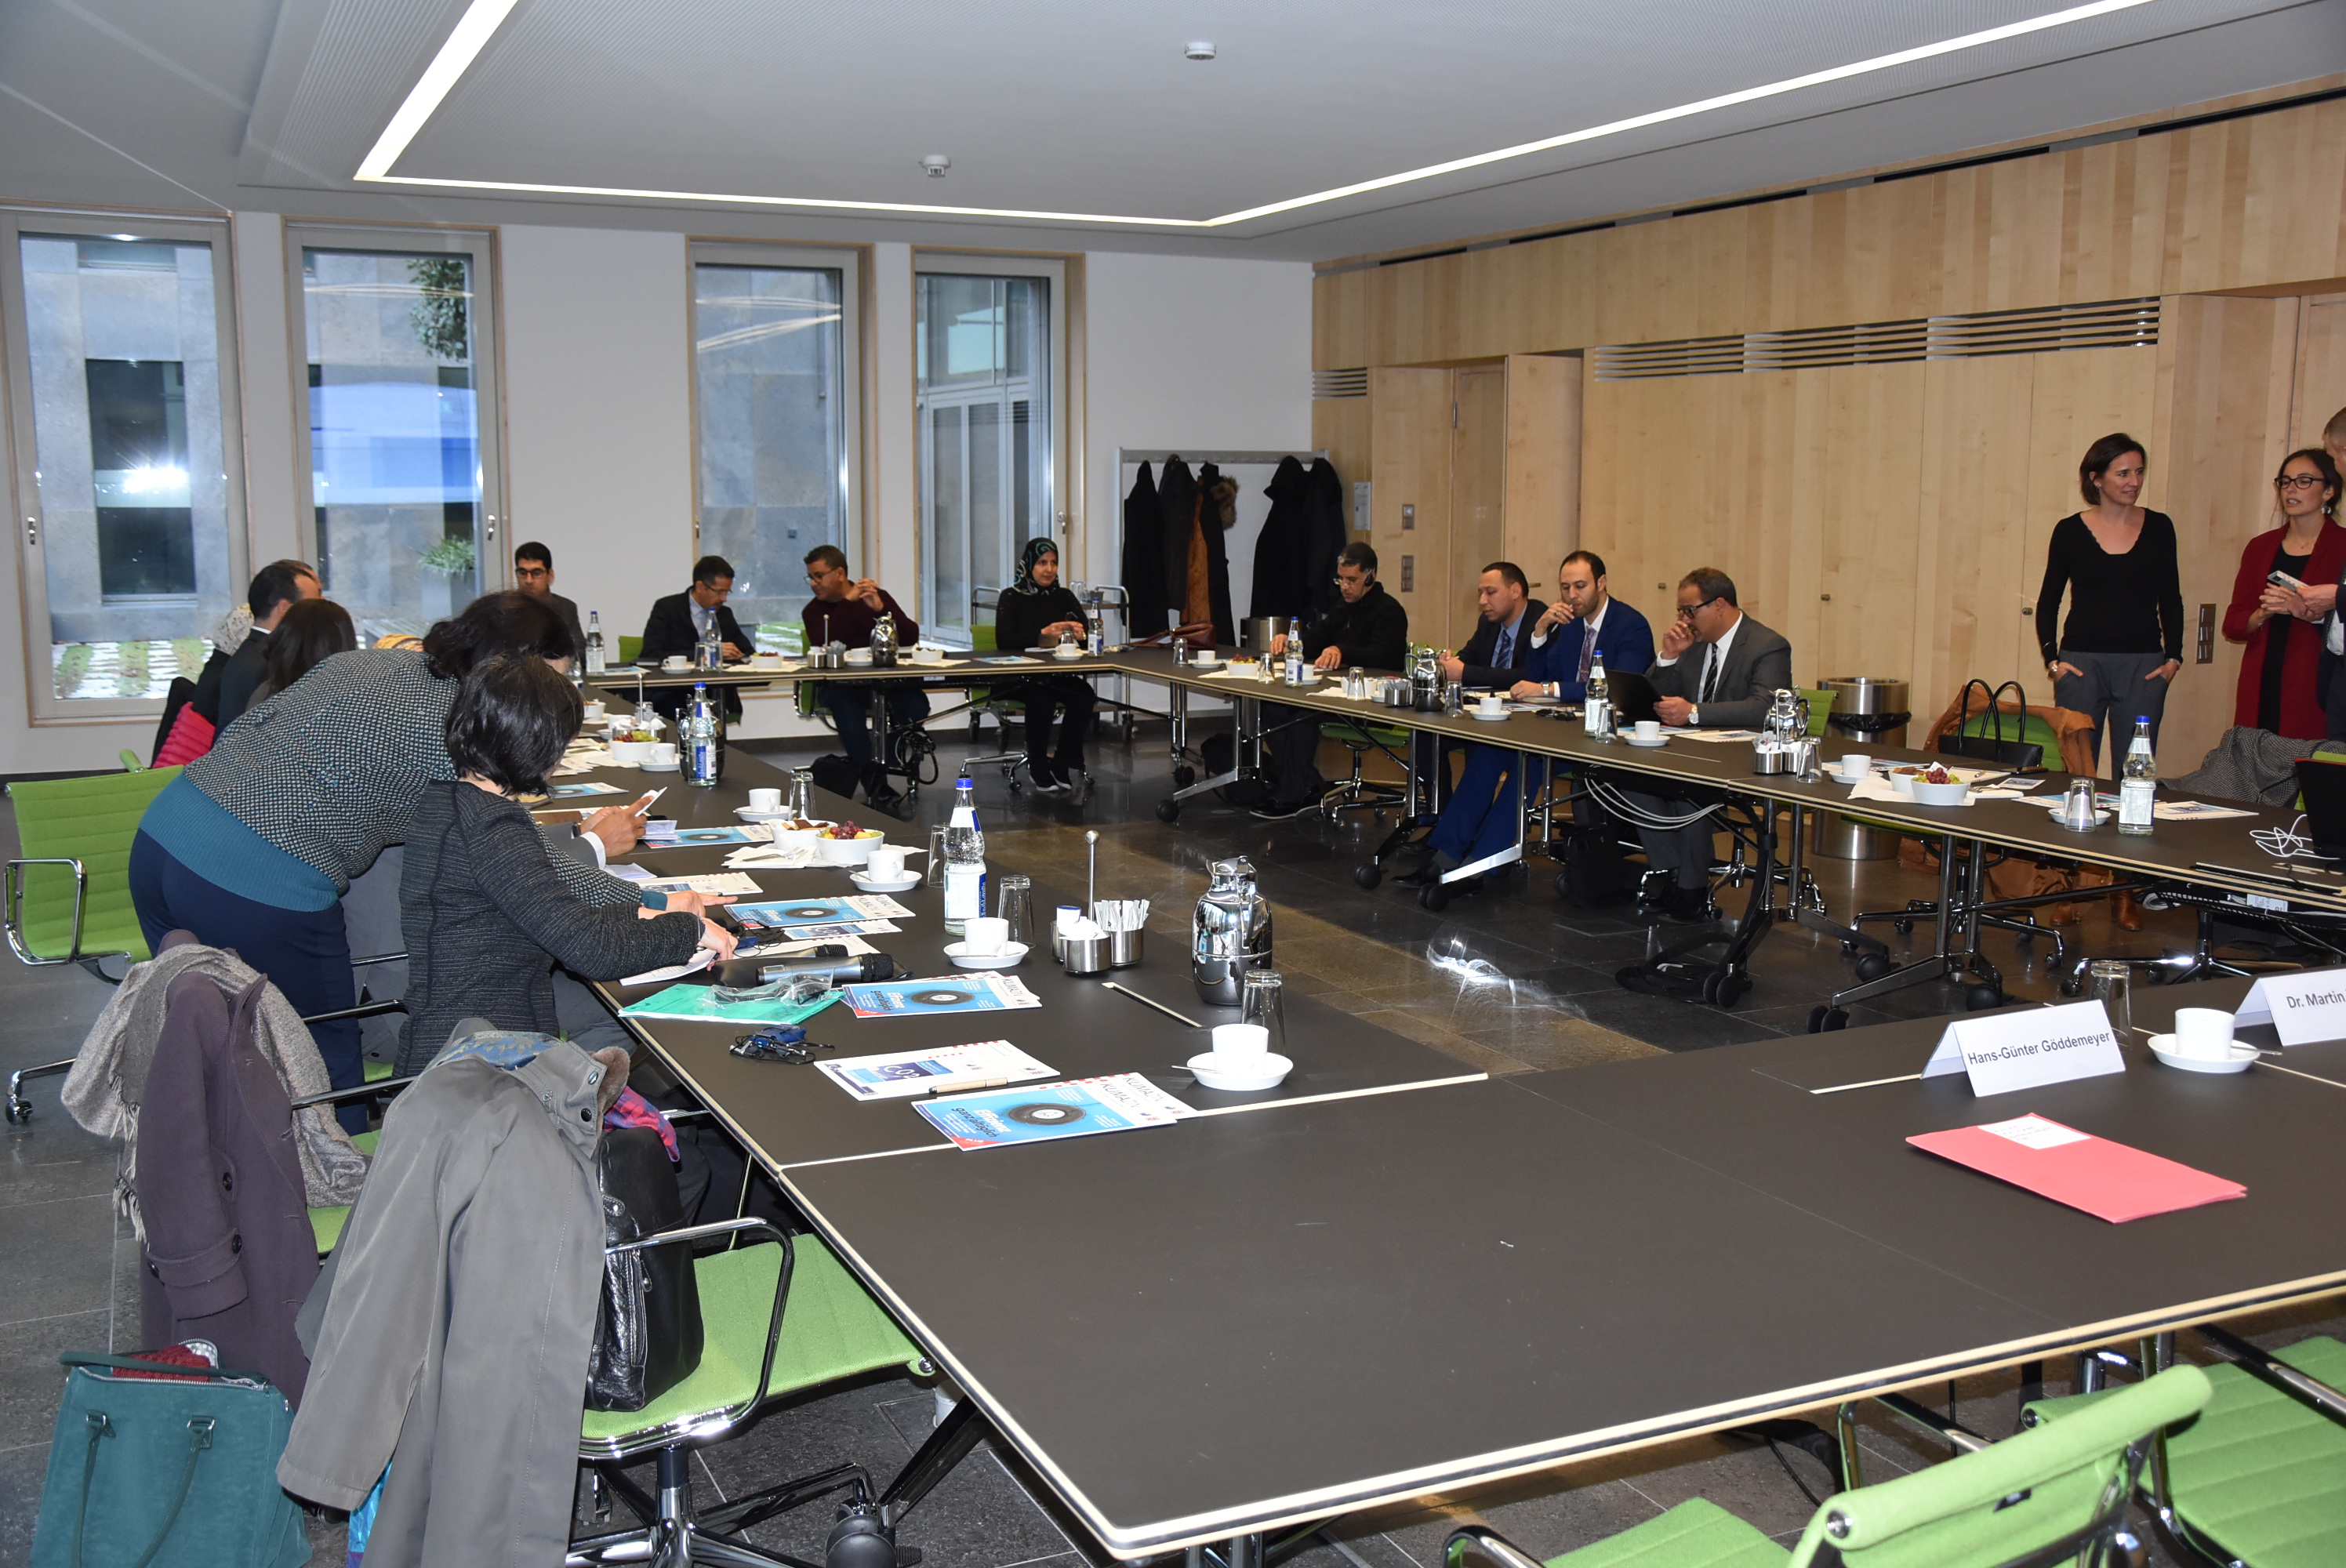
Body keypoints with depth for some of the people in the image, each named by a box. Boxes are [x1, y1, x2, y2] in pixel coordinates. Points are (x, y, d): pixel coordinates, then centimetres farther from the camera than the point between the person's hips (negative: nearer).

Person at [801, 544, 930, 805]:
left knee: (916, 708, -28)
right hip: (840, 685, -1)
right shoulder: (813, 611, 8)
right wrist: (848, 602, -17)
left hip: (886, 677, 1)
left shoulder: (876, 596, 9)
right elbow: (822, 646, -16)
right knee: (846, 704, -35)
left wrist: (881, 609, -19)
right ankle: (875, 785, -25)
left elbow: (911, 637, -3)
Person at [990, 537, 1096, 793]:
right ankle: (1038, 770, -15)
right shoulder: (1012, 597, 0)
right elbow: (1003, 640, -13)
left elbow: (1087, 631, 2)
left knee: (1083, 694, -28)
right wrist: (1043, 634, -24)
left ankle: (1062, 767, -13)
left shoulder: (1063, 596, 12)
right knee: (1041, 699, -36)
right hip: (1017, 677, -4)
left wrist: (1080, 632, -24)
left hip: (1057, 675, 4)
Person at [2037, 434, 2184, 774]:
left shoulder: (2159, 527, 5)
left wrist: (2174, 657, 2)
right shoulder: (2070, 530, 1)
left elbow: (2170, 600, 11)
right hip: (2081, 662, -1)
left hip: (2143, 665, 1)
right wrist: (2051, 659, -2)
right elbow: (2048, 602, 7)